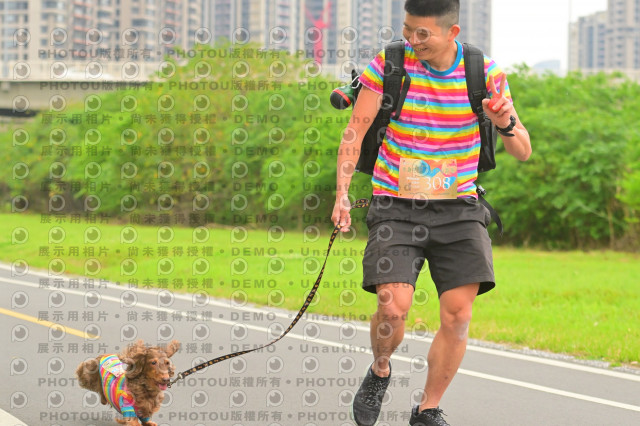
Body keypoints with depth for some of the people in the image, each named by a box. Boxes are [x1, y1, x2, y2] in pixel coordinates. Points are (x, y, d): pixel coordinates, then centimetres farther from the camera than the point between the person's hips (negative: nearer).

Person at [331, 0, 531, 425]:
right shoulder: (387, 65, -7)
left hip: (457, 207, 2)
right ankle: (380, 373, 16)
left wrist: (506, 124, -23)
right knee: (394, 307, -18)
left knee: (458, 314, -10)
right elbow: (355, 131, -2)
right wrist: (342, 194, -13)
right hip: (396, 206, -1)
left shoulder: (485, 72, -3)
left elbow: (523, 152, -1)